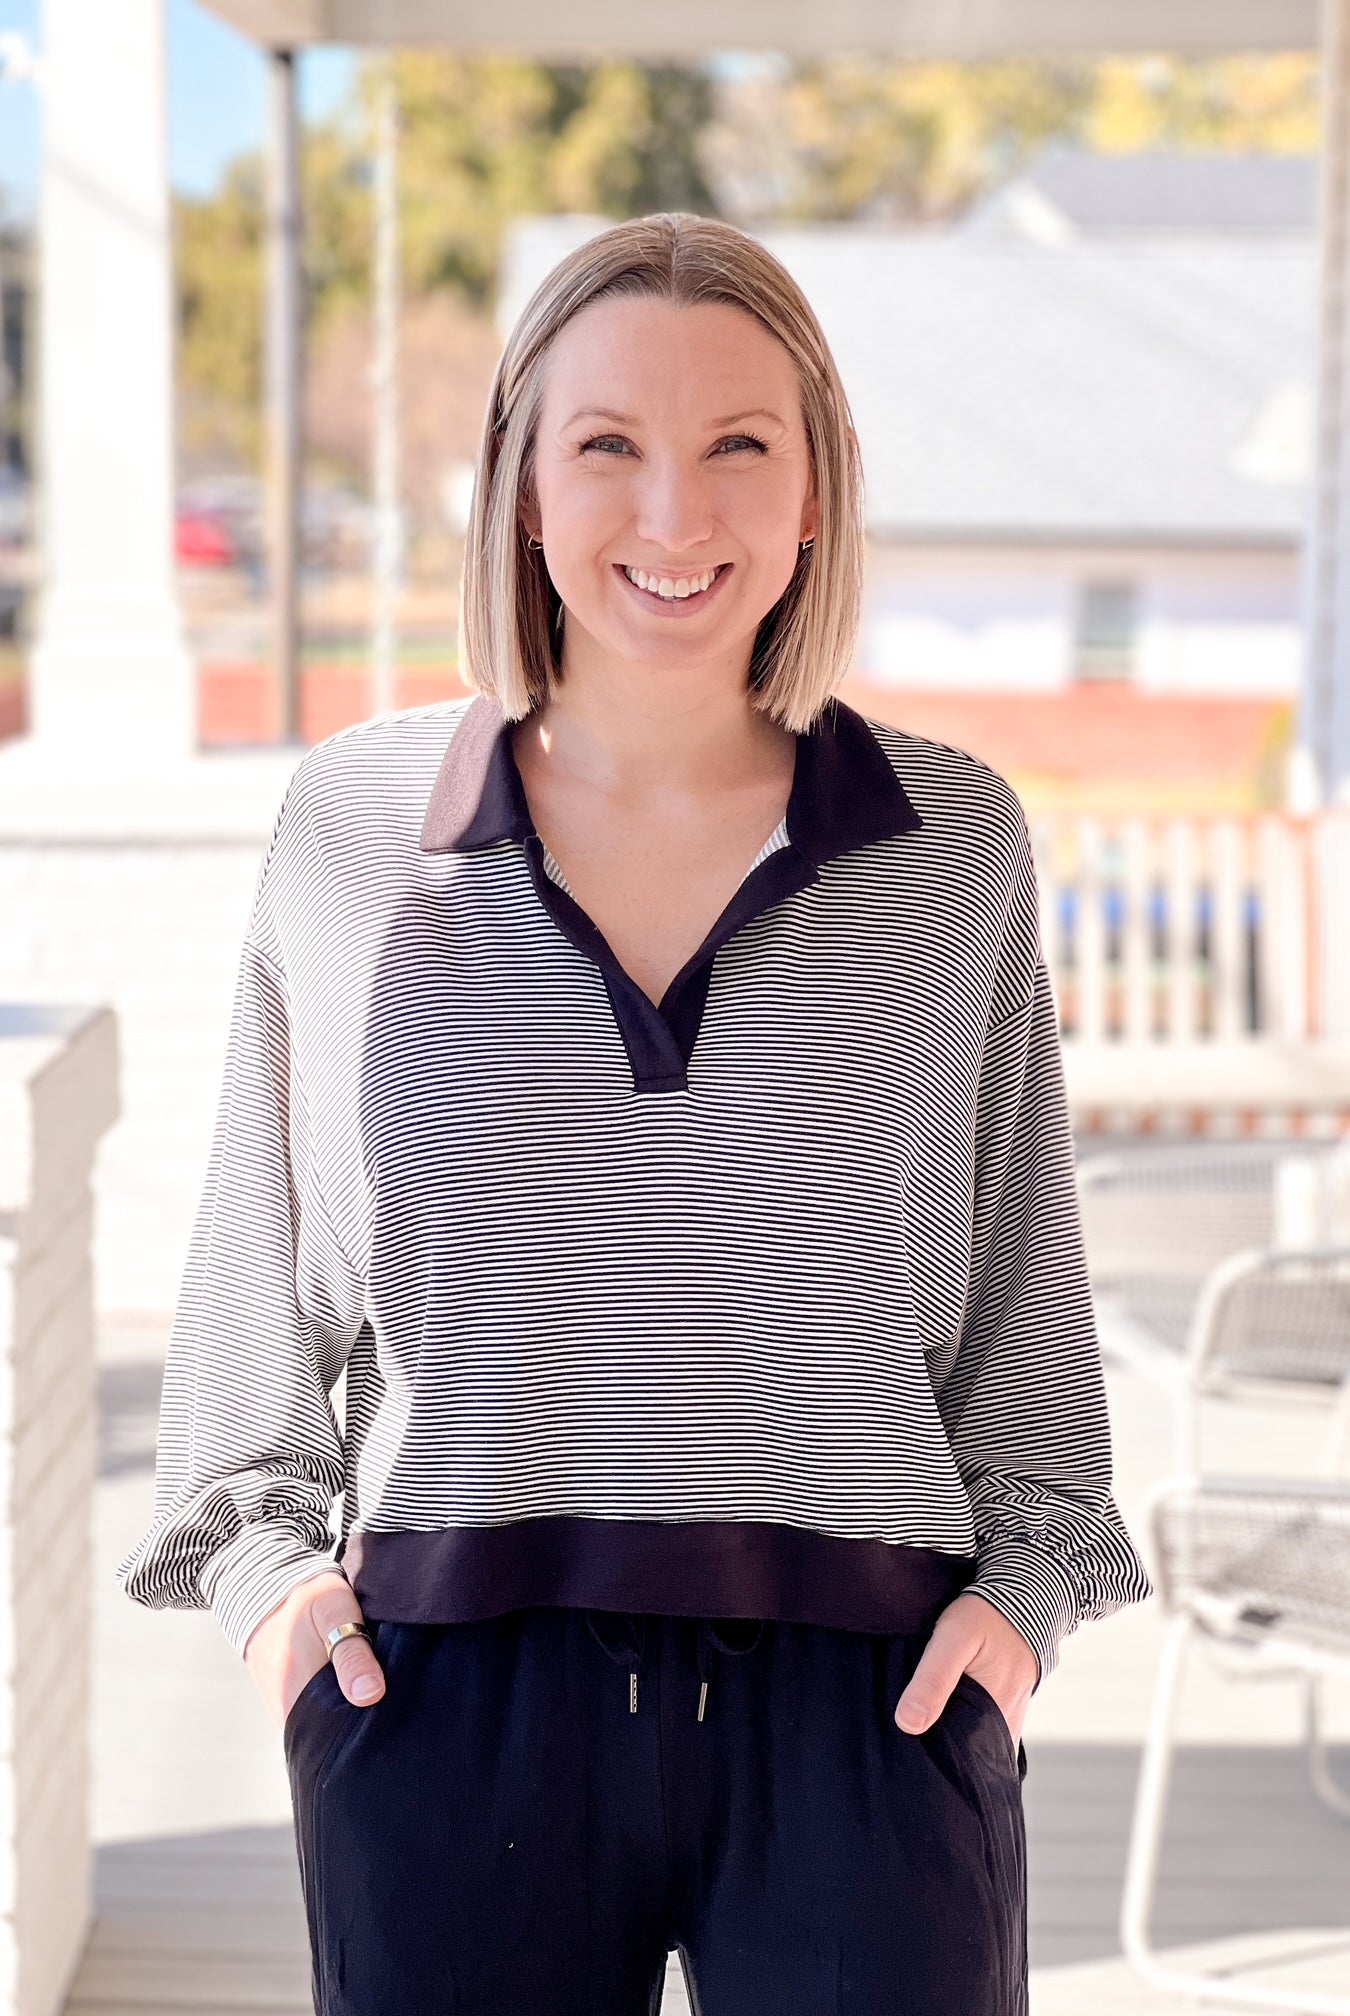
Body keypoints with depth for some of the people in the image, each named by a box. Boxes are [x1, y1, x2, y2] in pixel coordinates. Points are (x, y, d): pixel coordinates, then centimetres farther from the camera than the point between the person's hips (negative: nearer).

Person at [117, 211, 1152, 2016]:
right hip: (448, 1702, 0)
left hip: (871, 1696, 0)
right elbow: (257, 1263, 13)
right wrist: (264, 1553, 3)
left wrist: (1029, 1574, 1)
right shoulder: (352, 825, 4)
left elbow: (1026, 1276, 12)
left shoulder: (954, 844, 4)